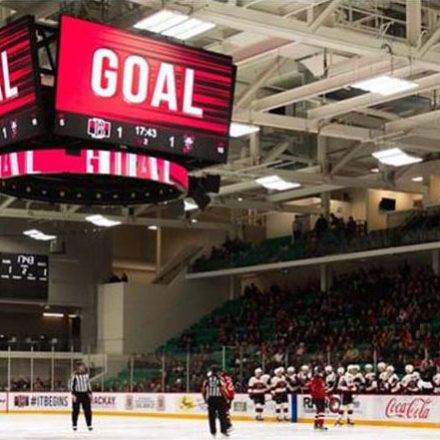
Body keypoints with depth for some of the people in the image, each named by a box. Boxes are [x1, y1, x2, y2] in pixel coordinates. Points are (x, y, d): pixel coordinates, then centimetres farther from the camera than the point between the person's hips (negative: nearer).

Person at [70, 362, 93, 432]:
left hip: (85, 394, 4)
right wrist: (73, 395, -16)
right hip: (77, 394, -4)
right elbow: (72, 385, -9)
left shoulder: (86, 375, 9)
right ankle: (74, 425, 10)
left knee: (88, 410, 2)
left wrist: (90, 393, 12)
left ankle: (89, 425, 9)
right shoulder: (75, 376, -7)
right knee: (76, 410, 0)